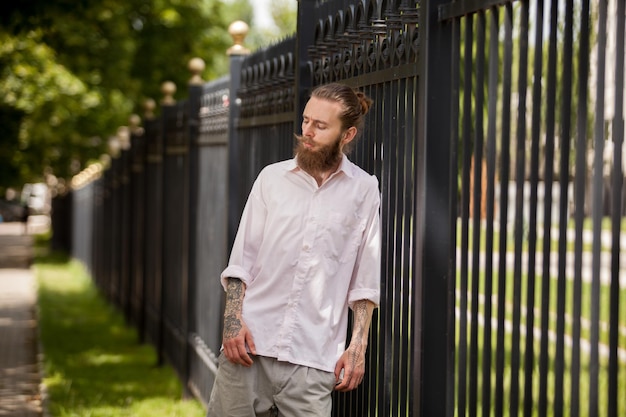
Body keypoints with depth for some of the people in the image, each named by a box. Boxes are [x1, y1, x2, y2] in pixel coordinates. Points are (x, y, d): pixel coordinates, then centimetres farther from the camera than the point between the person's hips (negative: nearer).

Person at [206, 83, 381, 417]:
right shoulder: (272, 178, 8)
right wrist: (233, 320, -4)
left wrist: (358, 347, -1)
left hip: (313, 359, -1)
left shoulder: (364, 190, 4)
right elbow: (241, 260, 8)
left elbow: (365, 281, 5)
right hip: (249, 342, 2)